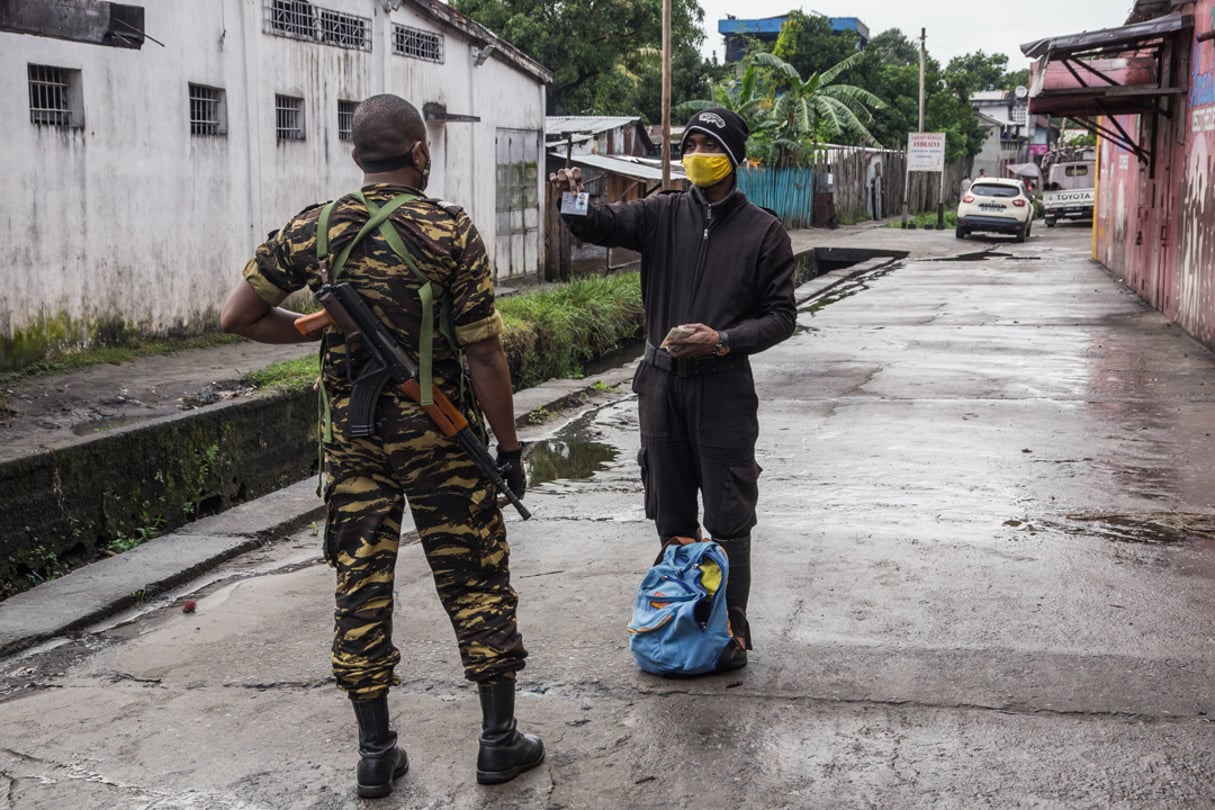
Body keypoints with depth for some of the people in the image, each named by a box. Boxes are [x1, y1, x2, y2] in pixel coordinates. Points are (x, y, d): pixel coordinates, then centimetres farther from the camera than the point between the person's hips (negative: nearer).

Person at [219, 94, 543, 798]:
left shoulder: (312, 231, 0)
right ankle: (501, 740, 17)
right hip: (437, 435, -3)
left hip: (351, 434, 3)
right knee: (476, 581, 9)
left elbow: (238, 317, 3)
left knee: (361, 586, 9)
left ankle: (376, 753, 16)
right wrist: (510, 448, -2)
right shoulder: (452, 231, -10)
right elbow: (485, 354, -11)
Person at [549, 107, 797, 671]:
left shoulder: (763, 232, -1)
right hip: (661, 381, 3)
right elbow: (604, 225, -8)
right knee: (671, 516, 13)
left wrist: (723, 340, -16)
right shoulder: (662, 215, 6)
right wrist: (573, 201, -30)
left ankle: (731, 626, 13)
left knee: (728, 518, 1)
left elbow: (781, 316, -1)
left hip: (723, 386, -3)